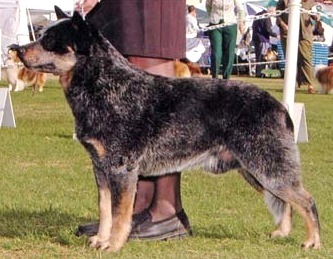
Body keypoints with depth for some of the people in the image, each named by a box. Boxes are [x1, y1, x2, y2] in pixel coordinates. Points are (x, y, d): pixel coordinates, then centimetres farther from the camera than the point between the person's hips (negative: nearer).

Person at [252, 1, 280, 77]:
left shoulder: (258, 15, 15)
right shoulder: (267, 17, -13)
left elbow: (253, 27, 21)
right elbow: (268, 30, -18)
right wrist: (276, 35, -8)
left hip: (256, 38, 9)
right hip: (263, 39, -9)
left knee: (258, 56, 12)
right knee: (262, 57, -7)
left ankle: (258, 72, 14)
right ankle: (259, 73, -9)